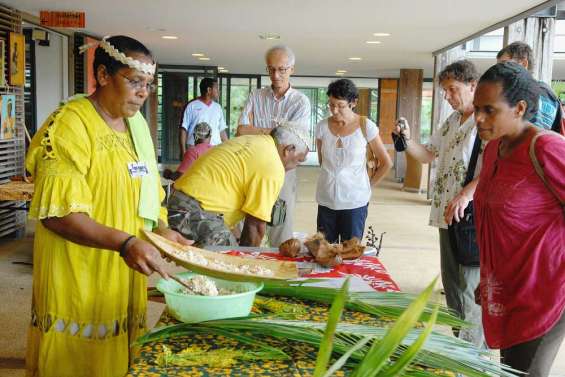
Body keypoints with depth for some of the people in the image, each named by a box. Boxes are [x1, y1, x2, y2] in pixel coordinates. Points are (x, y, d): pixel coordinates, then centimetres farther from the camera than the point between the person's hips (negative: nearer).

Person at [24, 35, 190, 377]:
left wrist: (161, 229, 2)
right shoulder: (69, 125, -13)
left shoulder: (136, 124, 11)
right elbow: (58, 214, -20)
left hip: (126, 282, 7)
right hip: (78, 283, -7)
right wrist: (124, 242, -29)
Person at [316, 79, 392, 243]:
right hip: (326, 200, 2)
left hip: (355, 202, -2)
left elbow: (386, 163, 2)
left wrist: (368, 185, 5)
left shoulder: (366, 126, -6)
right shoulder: (322, 127, 1)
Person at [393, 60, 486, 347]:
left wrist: (466, 194, -30)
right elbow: (427, 155, 21)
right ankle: (460, 342, 30)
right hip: (448, 215, 9)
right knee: (451, 284, 16)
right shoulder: (452, 121, 17)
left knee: (469, 287, -4)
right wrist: (406, 140, 3)